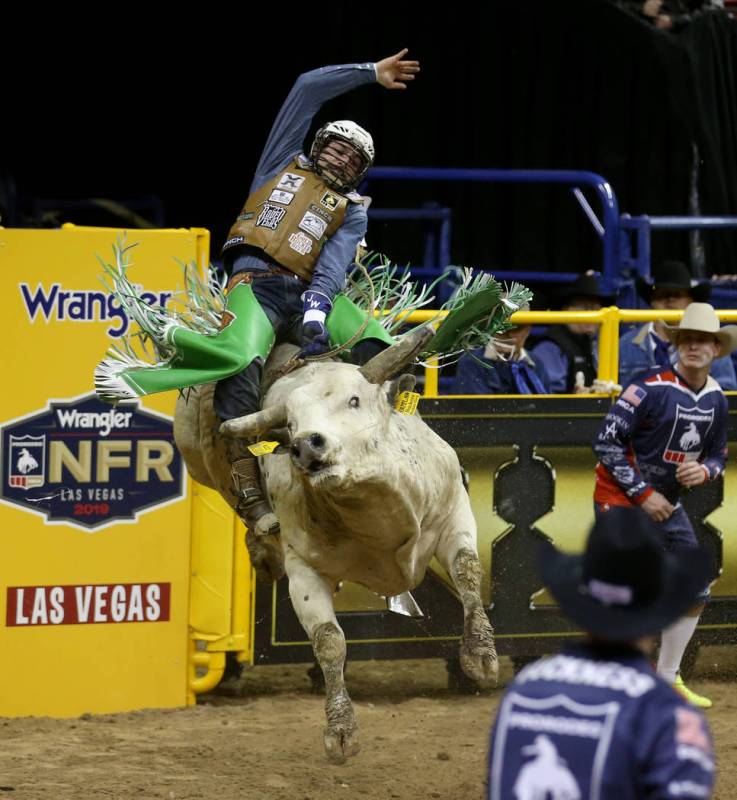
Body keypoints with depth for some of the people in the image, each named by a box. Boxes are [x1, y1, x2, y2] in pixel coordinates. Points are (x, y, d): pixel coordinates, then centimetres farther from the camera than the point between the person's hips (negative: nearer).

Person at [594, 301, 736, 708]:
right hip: (621, 497, -8)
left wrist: (704, 470, -11)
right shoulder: (652, 387, -19)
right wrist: (643, 493, -18)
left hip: (665, 503, 8)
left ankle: (667, 680, 25)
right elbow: (607, 442, -19)